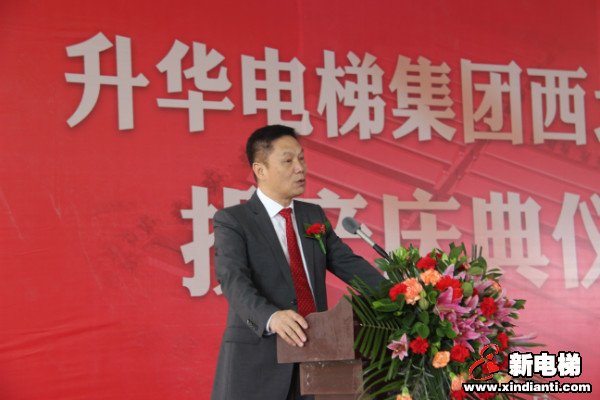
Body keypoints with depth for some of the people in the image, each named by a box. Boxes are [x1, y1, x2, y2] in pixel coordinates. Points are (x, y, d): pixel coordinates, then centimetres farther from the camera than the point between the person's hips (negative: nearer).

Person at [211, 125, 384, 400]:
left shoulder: (314, 215, 15)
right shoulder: (231, 220, -4)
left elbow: (349, 263, 8)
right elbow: (233, 280, -18)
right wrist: (272, 317, -38)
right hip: (257, 362, -5)